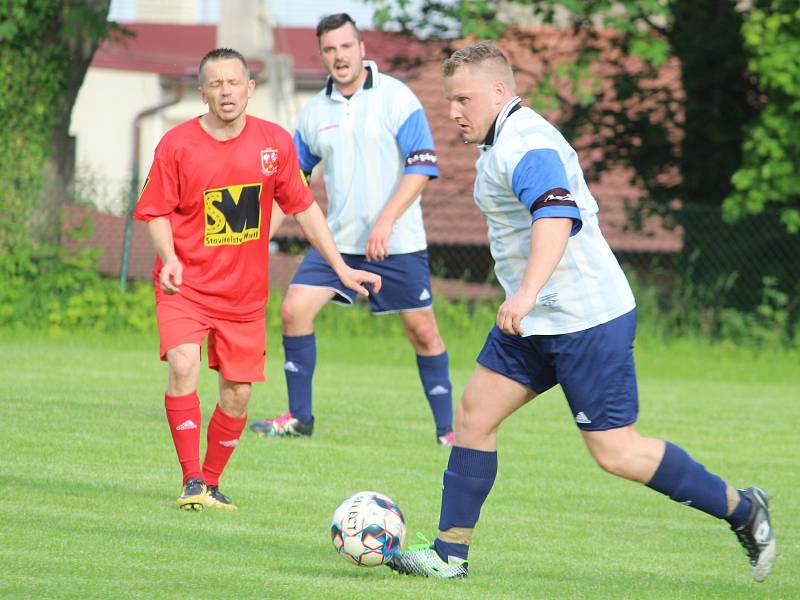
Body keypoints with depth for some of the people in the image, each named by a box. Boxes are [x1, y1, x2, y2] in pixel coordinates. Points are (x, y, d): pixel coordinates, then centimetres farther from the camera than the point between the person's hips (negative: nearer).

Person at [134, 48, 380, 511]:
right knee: (184, 365, -25)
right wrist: (170, 258, -21)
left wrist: (342, 268, 4)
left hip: (244, 294, 3)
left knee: (238, 396, 3)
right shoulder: (177, 144, -10)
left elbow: (303, 207, 6)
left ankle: (212, 483, 24)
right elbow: (157, 213, -2)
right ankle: (191, 481, -18)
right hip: (186, 284, -3)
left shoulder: (275, 142, -3)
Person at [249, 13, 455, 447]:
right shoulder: (315, 111, 7)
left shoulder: (395, 98, -8)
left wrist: (385, 222, -21)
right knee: (294, 310, -7)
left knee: (422, 330, -1)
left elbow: (422, 165, -13)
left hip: (397, 244, -4)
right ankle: (299, 417, 5)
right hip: (337, 240, 4)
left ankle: (447, 428, 11)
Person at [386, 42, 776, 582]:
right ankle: (450, 553, 9)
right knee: (474, 415, 5)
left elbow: (556, 216, -37)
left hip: (585, 321, -11)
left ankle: (741, 510, 6)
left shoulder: (526, 146, -18)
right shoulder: (505, 142, 15)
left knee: (616, 451, -7)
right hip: (538, 323, 11)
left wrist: (528, 292, -51)